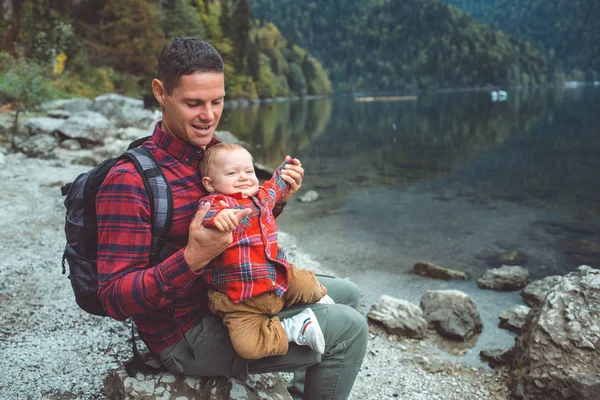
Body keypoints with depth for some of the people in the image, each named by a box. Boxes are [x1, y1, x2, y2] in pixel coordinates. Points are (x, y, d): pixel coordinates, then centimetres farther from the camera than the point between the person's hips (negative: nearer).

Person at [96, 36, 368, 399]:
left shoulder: (212, 151, 2)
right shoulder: (129, 181, -23)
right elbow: (115, 299, -23)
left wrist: (275, 200, -6)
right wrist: (193, 259, -37)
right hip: (188, 334, -8)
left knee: (345, 294, 17)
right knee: (348, 329, -13)